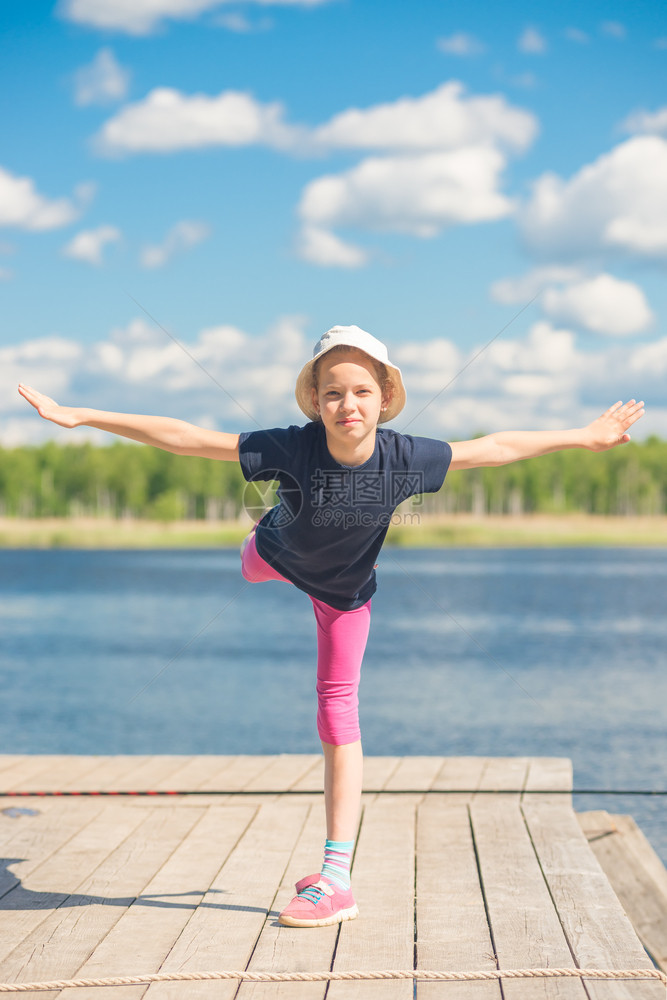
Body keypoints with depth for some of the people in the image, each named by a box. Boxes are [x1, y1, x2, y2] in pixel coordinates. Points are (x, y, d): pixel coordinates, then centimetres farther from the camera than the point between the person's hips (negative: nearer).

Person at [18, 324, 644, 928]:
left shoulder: (404, 458, -35)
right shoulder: (293, 448, -39)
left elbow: (495, 448, -20)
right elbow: (185, 439, -36)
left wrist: (585, 437, -13)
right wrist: (80, 416, -37)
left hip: (345, 592, 0)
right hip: (279, 556, 0)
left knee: (338, 715, -3)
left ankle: (337, 878, -3)